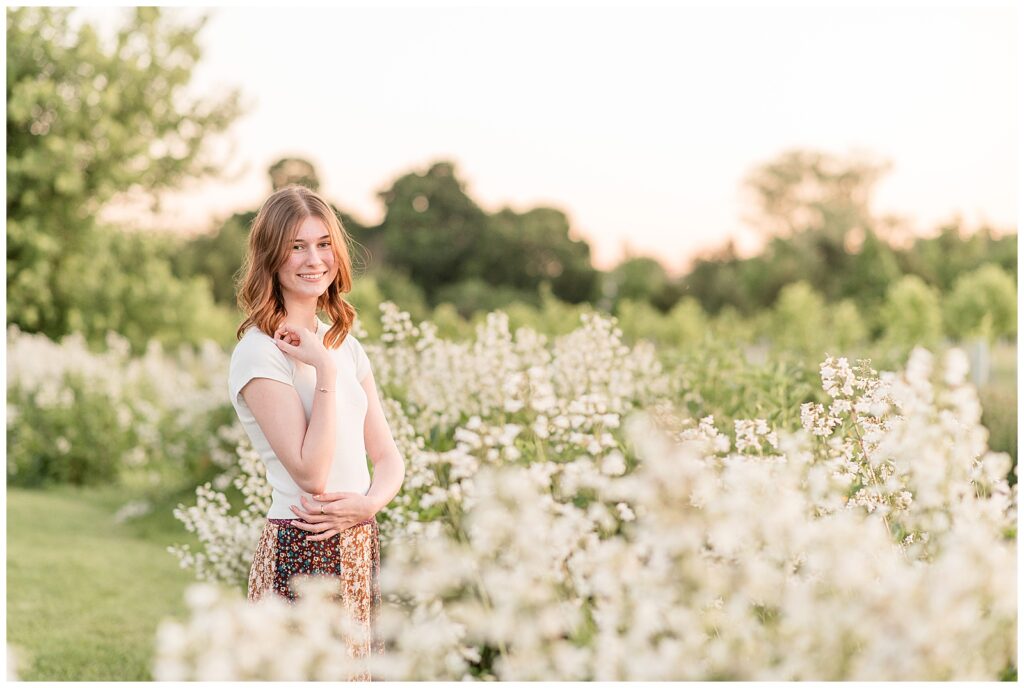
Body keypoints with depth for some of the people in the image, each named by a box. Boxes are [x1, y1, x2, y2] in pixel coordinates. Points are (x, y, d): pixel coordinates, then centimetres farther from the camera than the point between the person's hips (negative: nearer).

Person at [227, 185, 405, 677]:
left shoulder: (345, 344, 11)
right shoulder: (259, 351, -12)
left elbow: (388, 457, 10)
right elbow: (311, 473, -18)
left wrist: (370, 502, -10)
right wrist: (324, 372, -20)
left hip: (359, 546, 7)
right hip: (301, 551, -7)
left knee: (359, 671, 11)